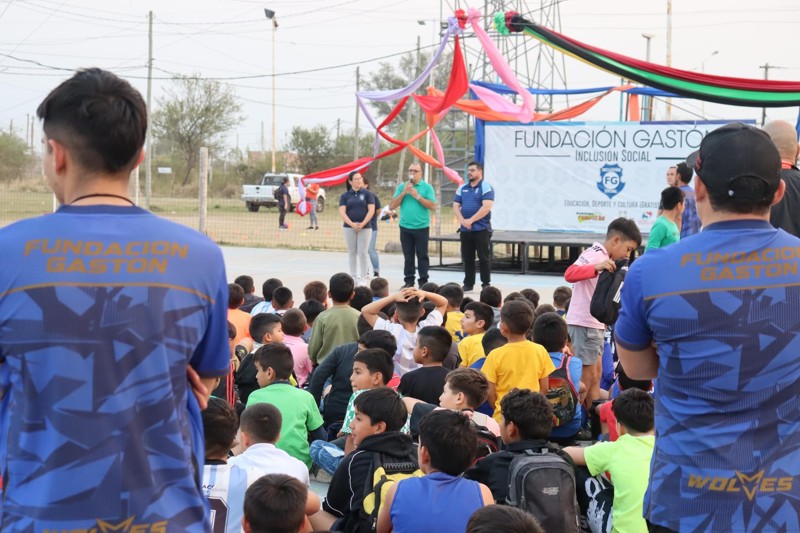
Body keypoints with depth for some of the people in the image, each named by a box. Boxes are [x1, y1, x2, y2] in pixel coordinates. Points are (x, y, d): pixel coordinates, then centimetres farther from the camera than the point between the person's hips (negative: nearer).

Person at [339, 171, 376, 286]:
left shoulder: (367, 194, 3)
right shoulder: (345, 195, 5)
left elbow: (371, 210, -4)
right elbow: (342, 212, -3)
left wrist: (363, 224, -15)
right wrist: (352, 224, -16)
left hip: (365, 227, -1)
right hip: (349, 228, 1)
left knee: (363, 252, -3)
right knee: (352, 252, 6)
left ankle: (363, 278, 1)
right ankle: (353, 277, 13)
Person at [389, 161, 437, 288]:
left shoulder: (427, 187, -1)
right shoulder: (402, 186, 8)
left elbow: (432, 205, -10)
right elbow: (392, 206, 2)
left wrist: (417, 196, -15)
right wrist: (403, 192, -8)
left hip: (422, 227, -3)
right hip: (405, 227, 3)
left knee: (422, 255, 1)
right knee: (408, 256, 8)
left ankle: (423, 281, 4)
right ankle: (409, 280, 14)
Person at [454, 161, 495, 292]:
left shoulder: (486, 188, -5)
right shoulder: (462, 188, 13)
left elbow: (486, 207, -17)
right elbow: (455, 206, 9)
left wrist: (471, 220, -17)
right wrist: (462, 221, -9)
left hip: (482, 229, -6)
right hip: (465, 229, 6)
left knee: (484, 258, -1)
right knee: (467, 258, 9)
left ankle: (486, 284, 4)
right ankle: (468, 284, 16)